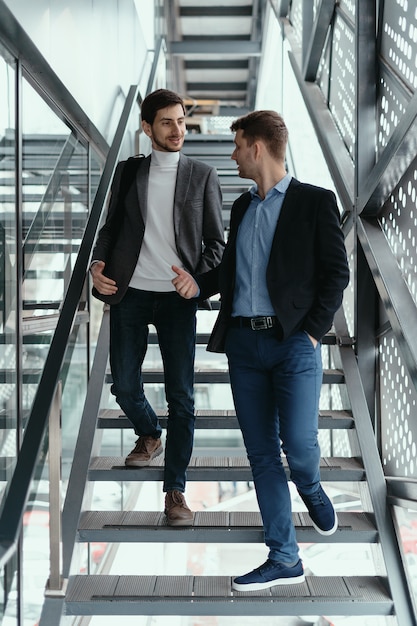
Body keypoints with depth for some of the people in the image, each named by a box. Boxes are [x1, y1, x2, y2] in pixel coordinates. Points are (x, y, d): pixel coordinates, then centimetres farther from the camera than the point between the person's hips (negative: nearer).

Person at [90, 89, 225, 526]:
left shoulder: (202, 176, 5)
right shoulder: (127, 171, 9)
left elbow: (215, 241, 5)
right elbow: (111, 226, 12)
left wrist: (200, 280, -13)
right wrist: (98, 264, -7)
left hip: (177, 296, -1)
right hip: (130, 293, 2)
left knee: (181, 395, -1)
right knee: (124, 386, 7)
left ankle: (175, 490, 9)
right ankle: (149, 435, 40)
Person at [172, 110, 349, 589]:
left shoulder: (315, 202, 0)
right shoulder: (242, 207, 17)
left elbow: (337, 273, -3)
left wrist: (312, 331, -11)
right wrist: (198, 284, 2)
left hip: (293, 342, -5)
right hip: (243, 342, 5)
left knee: (299, 446, -11)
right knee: (261, 454, 4)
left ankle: (311, 490, 27)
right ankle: (283, 559, 14)